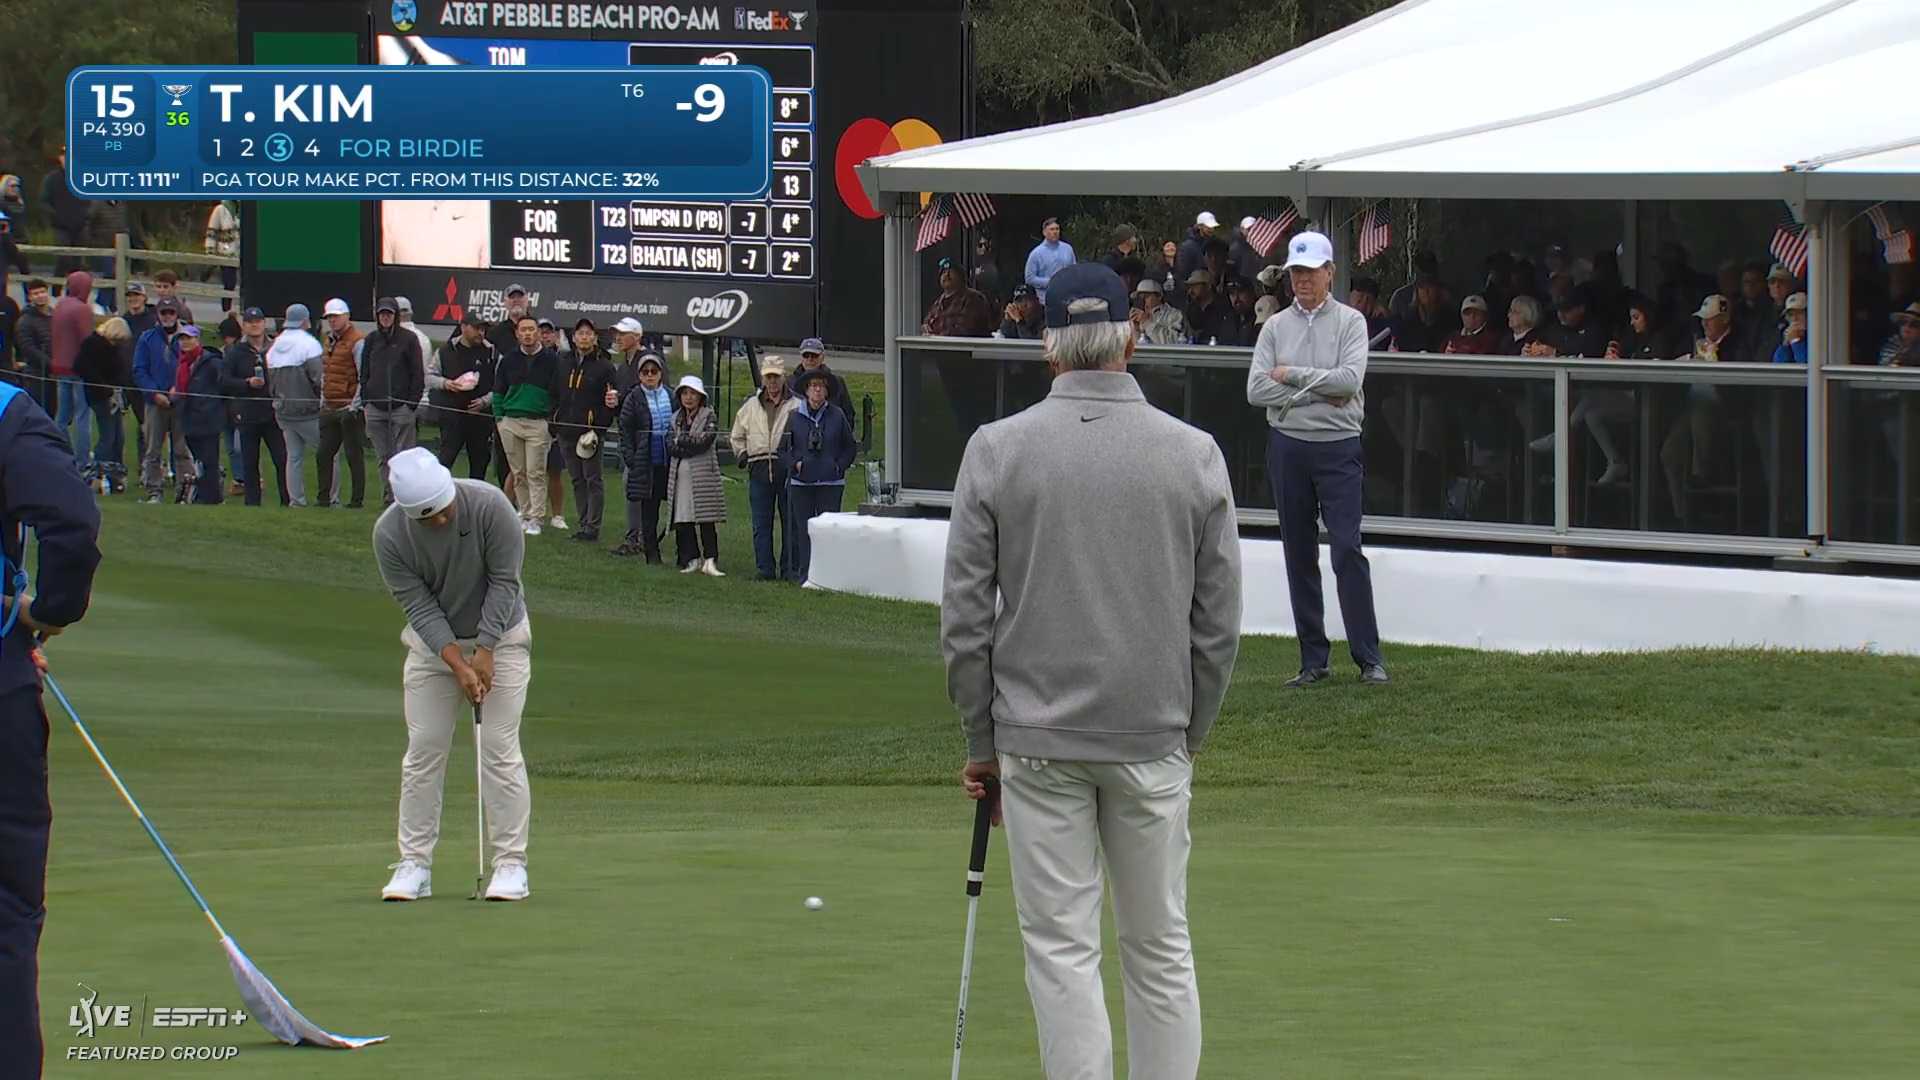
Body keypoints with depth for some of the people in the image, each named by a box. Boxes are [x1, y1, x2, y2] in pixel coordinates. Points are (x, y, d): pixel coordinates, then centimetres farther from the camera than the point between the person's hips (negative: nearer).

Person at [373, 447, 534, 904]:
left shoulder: (489, 505, -25)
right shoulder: (388, 534, -19)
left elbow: (504, 582, -18)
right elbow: (419, 605, -16)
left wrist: (484, 653, -20)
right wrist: (457, 665, -23)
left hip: (500, 635, -2)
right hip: (432, 642, 2)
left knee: (500, 749, -8)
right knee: (423, 750, -2)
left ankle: (511, 864, -5)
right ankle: (414, 865, 3)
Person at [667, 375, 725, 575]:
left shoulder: (708, 416, 2)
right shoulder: (675, 419, 15)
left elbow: (704, 441, -11)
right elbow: (670, 447, 4)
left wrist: (681, 441, -2)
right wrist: (692, 445, -8)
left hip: (703, 474, -5)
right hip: (680, 475, 5)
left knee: (706, 520, -8)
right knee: (682, 521, 1)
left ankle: (710, 561, -7)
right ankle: (691, 560, 8)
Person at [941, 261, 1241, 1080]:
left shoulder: (996, 450, -5)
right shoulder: (1195, 454, -2)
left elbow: (964, 617, -3)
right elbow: (1219, 620, 3)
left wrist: (981, 743, 8)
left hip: (1038, 737, -1)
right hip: (1152, 738, 1)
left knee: (1062, 949, 1)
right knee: (1160, 947, 10)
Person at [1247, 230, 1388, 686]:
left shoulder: (1350, 322, 1)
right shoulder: (1276, 327, 9)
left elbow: (1349, 379, -14)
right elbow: (1257, 390, -3)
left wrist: (1292, 376, -9)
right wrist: (1316, 393, -10)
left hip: (1337, 448, -3)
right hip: (1288, 446, 3)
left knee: (1348, 550, -10)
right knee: (1299, 557, 6)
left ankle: (1368, 657, -7)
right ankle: (1313, 660, 11)